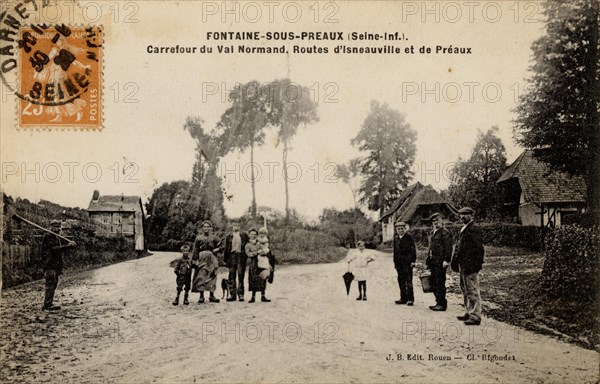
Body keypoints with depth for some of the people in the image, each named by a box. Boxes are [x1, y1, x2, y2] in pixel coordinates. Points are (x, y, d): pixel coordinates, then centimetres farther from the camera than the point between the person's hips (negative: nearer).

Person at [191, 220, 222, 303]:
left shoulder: (214, 238, 8)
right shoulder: (199, 238, 4)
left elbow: (220, 246, 14)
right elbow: (195, 250, 2)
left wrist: (215, 250, -4)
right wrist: (194, 260, -4)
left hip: (211, 259, 2)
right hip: (202, 258, -2)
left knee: (212, 276, 4)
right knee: (201, 277, -5)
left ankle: (212, 296, 12)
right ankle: (201, 296, 2)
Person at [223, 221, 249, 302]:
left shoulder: (244, 236, 9)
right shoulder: (229, 236, 13)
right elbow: (226, 249, 13)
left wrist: (247, 256, -3)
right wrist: (226, 260, 7)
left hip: (241, 256, -2)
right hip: (232, 256, 2)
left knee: (240, 275, -2)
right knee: (232, 275, -1)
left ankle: (241, 294, 1)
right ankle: (232, 294, 2)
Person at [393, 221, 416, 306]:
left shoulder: (408, 237, -4)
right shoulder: (395, 238, 11)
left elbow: (413, 249, -5)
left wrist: (413, 261, -10)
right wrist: (395, 262, 13)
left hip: (407, 262, -6)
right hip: (399, 262, 6)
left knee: (408, 280, -5)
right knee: (401, 281, 9)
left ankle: (410, 299, -2)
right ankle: (403, 298, 17)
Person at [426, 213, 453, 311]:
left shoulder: (445, 233, -9)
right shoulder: (432, 233, 18)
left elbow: (448, 247, -15)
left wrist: (446, 260, -20)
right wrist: (428, 260, 20)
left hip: (440, 262, -9)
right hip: (433, 262, 9)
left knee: (440, 283, -6)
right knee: (434, 283, 12)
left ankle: (442, 304, 0)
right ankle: (439, 302, 21)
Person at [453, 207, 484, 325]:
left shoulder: (473, 229, -14)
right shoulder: (464, 229, 16)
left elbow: (478, 248, -19)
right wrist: (455, 260, 14)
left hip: (470, 266, -10)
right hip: (463, 266, 10)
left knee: (473, 291, -6)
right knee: (465, 290, 18)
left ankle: (475, 316, -1)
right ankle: (468, 313, 28)